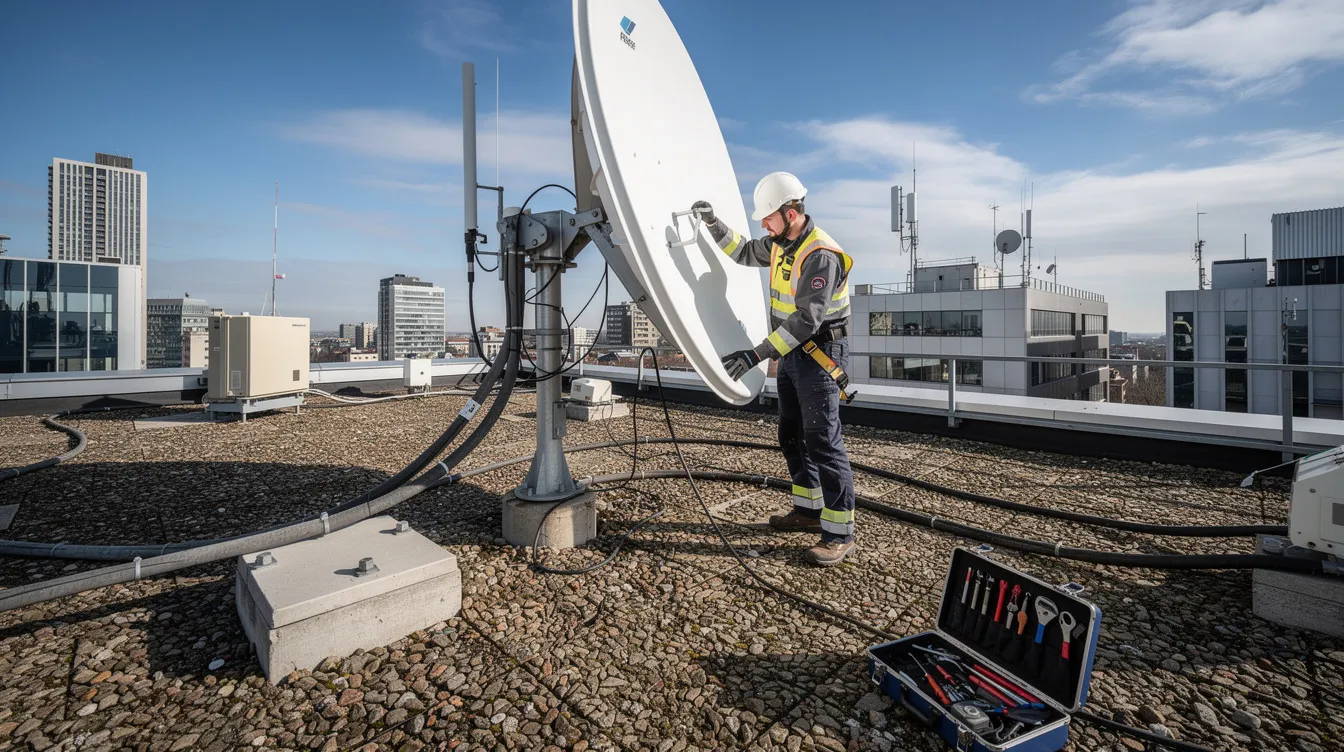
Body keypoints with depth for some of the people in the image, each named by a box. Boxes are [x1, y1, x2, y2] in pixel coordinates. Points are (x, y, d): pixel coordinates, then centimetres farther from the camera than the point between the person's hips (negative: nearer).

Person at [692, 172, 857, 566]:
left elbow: (807, 319, -29)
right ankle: (809, 510, 28)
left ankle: (840, 534, 0)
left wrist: (756, 355, -32)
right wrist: (713, 224, 6)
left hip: (819, 353, -9)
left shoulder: (821, 255, -21)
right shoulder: (780, 243, 8)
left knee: (822, 441, -9)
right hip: (792, 353, 10)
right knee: (792, 436, 14)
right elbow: (743, 253, 22)